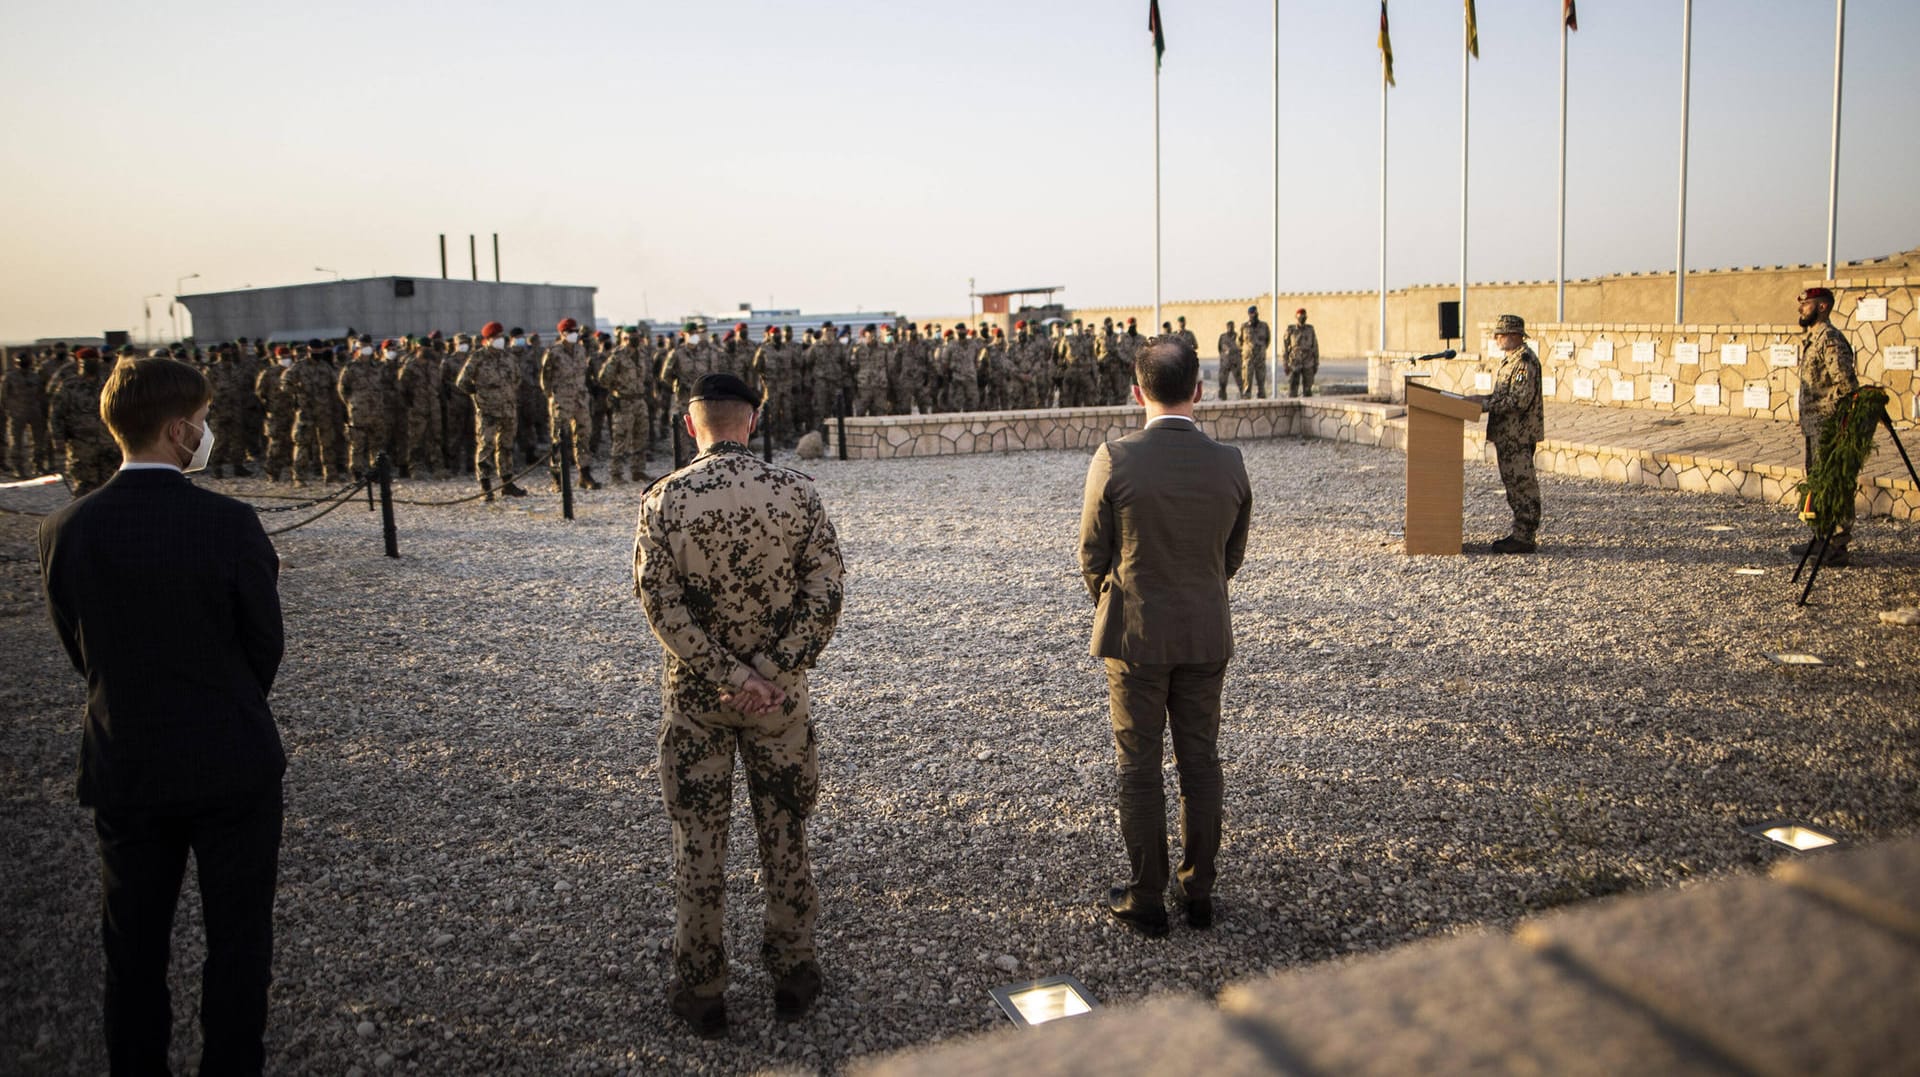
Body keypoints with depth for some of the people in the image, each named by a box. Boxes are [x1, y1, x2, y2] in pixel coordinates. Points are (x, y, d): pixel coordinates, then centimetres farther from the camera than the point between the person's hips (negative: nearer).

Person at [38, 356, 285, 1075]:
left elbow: (78, 650, 3)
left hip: (124, 768, 4)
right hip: (232, 766, -3)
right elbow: (265, 644, -7)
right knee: (237, 940, 12)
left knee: (133, 943, 18)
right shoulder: (230, 524, -18)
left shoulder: (65, 530, -8)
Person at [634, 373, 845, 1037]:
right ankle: (793, 974, 27)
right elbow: (825, 592, -12)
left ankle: (701, 991, 22)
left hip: (694, 695, -1)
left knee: (699, 841, 11)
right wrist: (773, 672, -12)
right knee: (785, 833, 15)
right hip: (780, 694, 1)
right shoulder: (794, 491, -7)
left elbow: (661, 604, -15)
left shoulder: (664, 500, -9)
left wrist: (729, 675, -14)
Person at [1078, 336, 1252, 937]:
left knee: (1139, 768, 8)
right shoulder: (1230, 464, -6)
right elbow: (1233, 556, 5)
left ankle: (1146, 899, 17)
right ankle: (1198, 891, 25)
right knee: (1200, 761, 14)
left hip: (1135, 637, -3)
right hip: (1207, 637, 3)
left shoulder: (1114, 460, -15)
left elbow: (1091, 556, -6)